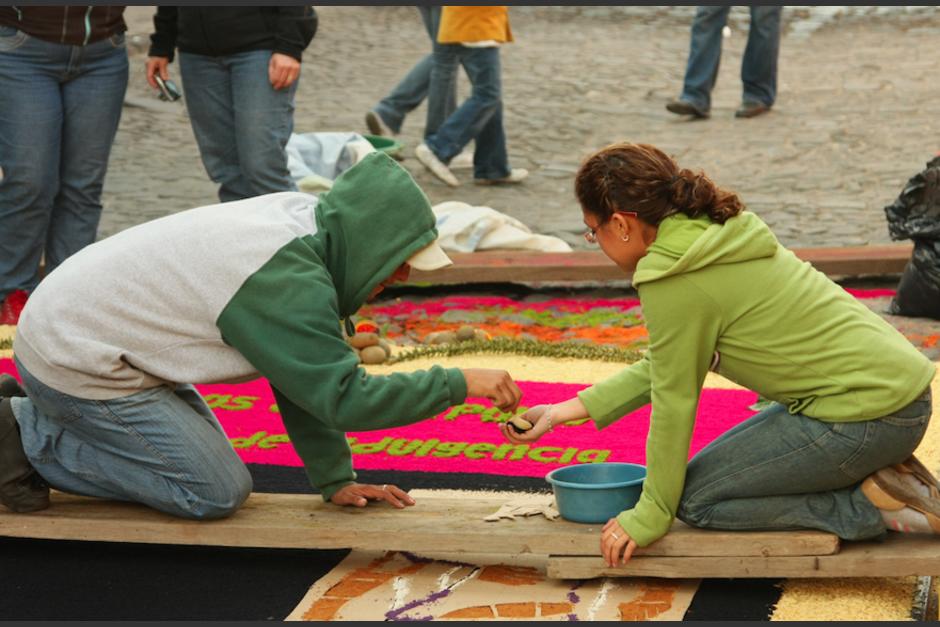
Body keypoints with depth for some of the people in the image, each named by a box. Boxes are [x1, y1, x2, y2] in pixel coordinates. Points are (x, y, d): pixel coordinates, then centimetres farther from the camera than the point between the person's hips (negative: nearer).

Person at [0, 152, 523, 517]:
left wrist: (335, 480, 2)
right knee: (217, 493, -8)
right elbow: (342, 398, -29)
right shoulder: (288, 278, -29)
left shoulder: (304, 219, 0)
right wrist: (458, 384, -22)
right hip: (75, 360, -9)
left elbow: (305, 374, 4)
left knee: (209, 463, 15)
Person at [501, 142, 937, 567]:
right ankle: (884, 478, 12)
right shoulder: (712, 232, 11)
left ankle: (873, 508, -4)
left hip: (867, 415, -9)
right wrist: (567, 411, 16)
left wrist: (649, 515, 1)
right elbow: (664, 366, 16)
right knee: (729, 468, 23)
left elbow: (674, 399, -10)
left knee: (696, 499, 1)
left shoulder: (676, 283, -17)